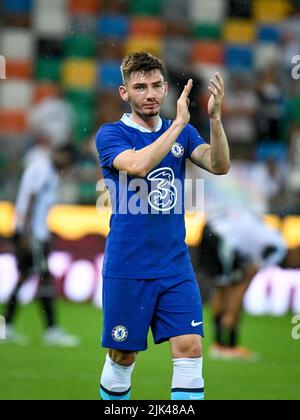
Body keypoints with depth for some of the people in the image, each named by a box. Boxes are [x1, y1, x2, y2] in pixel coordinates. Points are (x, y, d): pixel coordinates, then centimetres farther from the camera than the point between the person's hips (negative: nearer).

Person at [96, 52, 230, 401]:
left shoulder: (182, 133, 8)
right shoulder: (111, 135, -4)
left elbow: (219, 165, -9)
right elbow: (138, 165, -25)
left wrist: (214, 117, -24)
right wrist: (179, 123, -25)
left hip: (175, 265, 3)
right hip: (126, 269, -3)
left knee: (190, 349, -8)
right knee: (122, 358, 6)